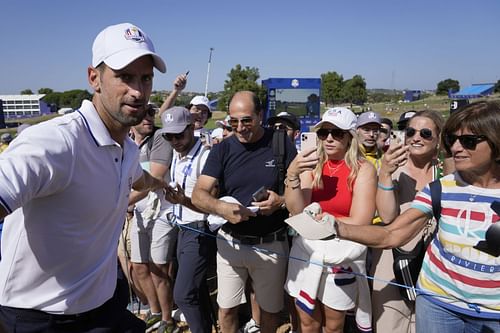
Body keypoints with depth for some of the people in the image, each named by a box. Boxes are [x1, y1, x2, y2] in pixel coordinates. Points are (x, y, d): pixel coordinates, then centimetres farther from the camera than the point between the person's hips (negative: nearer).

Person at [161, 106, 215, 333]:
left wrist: (184, 201, -35)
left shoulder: (205, 157, -20)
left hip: (199, 233, -9)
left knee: (183, 295, -8)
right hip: (183, 231, 9)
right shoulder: (176, 155, 8)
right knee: (196, 292, 19)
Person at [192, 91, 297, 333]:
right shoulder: (222, 150, -4)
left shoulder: (282, 145, -5)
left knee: (270, 308, 16)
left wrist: (282, 201, -22)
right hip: (231, 242, 1)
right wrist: (221, 208, -31)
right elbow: (198, 194, -11)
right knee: (226, 308, 13)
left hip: (271, 245, -1)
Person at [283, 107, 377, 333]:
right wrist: (292, 175, -24)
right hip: (306, 249, 3)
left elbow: (359, 223, -14)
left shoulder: (363, 169, -8)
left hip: (342, 253, -2)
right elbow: (297, 210, -10)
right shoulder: (312, 164, 1)